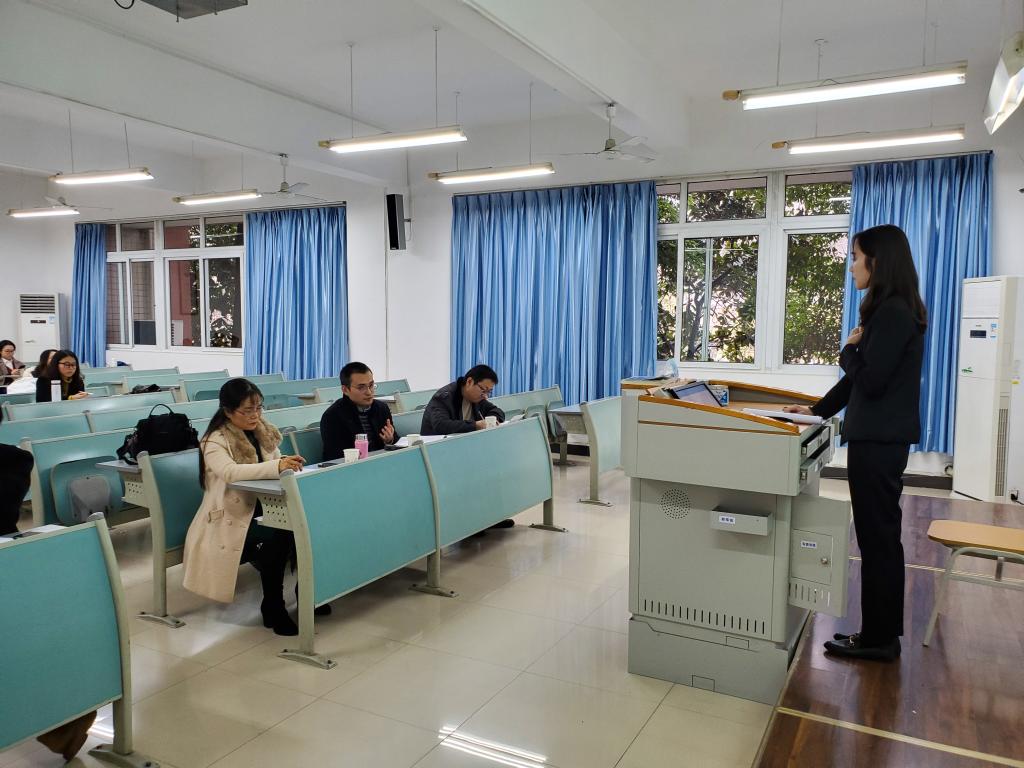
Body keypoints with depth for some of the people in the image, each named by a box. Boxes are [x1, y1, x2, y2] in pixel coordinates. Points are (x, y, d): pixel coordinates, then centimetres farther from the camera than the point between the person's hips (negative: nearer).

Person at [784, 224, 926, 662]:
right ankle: (883, 633, 27)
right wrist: (818, 410, 20)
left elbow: (870, 380, -20)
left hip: (879, 441, -10)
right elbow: (862, 377, 19)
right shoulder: (891, 310, 15)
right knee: (882, 536, 16)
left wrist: (851, 348, -3)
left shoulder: (893, 313, -17)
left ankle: (877, 639, 11)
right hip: (881, 437, 10)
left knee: (877, 539, -1)